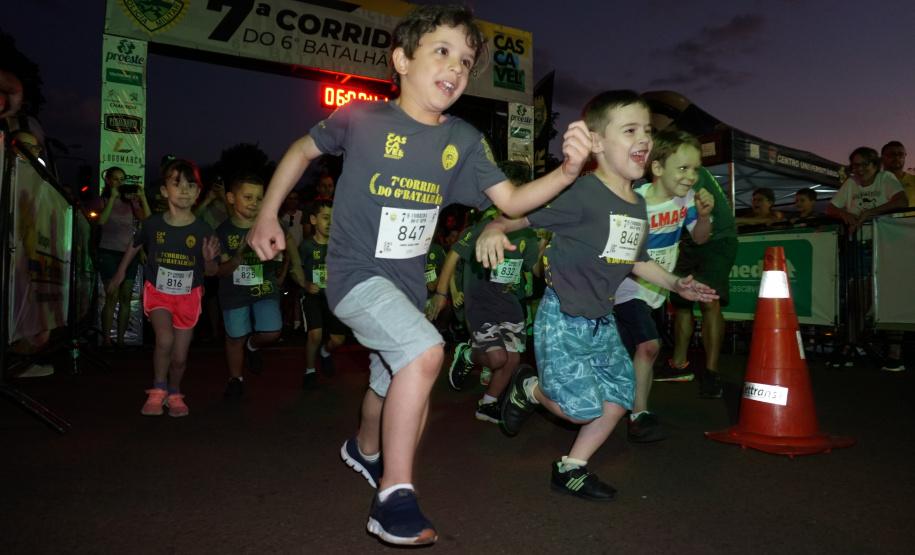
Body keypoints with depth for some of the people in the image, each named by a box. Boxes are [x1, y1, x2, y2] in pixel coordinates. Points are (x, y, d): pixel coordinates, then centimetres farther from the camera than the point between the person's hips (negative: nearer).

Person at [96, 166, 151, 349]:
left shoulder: (130, 202, 12)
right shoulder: (103, 200, 5)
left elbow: (147, 219, -2)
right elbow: (101, 220, -14)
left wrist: (142, 197, -9)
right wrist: (112, 197, -15)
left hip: (129, 253, 3)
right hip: (109, 252, -3)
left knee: (126, 297, 1)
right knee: (112, 297, -11)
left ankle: (121, 339, 6)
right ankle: (106, 340, -5)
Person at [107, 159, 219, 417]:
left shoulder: (203, 231, -13)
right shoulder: (153, 224, -11)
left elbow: (210, 272, -4)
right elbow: (135, 244, 11)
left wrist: (209, 259, -26)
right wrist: (120, 272, 21)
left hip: (188, 296, 1)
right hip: (157, 292, 0)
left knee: (180, 357, 7)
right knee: (165, 340, -25)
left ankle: (174, 394, 36)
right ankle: (158, 390, 1)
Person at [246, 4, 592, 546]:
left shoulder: (464, 141, 0)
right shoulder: (361, 117, -10)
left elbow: (512, 200, -4)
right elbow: (303, 150, 5)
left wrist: (566, 172, -21)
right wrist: (267, 216, 1)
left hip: (408, 283, 6)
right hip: (356, 272, -5)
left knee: (393, 382, 21)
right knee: (425, 350, -28)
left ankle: (365, 449, 56)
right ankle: (395, 496, -13)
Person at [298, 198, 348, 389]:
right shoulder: (307, 246, -8)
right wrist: (306, 285, -17)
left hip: (332, 295, 3)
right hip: (312, 295, -3)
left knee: (338, 339, -3)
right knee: (315, 334, -23)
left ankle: (325, 352, 37)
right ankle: (309, 371, 6)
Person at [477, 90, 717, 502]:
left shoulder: (637, 205, 8)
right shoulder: (581, 194, -18)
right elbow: (522, 211, -19)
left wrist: (676, 284, 15)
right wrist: (494, 229, -38)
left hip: (602, 322, 9)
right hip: (563, 319, -8)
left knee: (620, 396, 10)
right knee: (584, 409, -6)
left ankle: (571, 469, 27)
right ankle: (529, 387, 25)